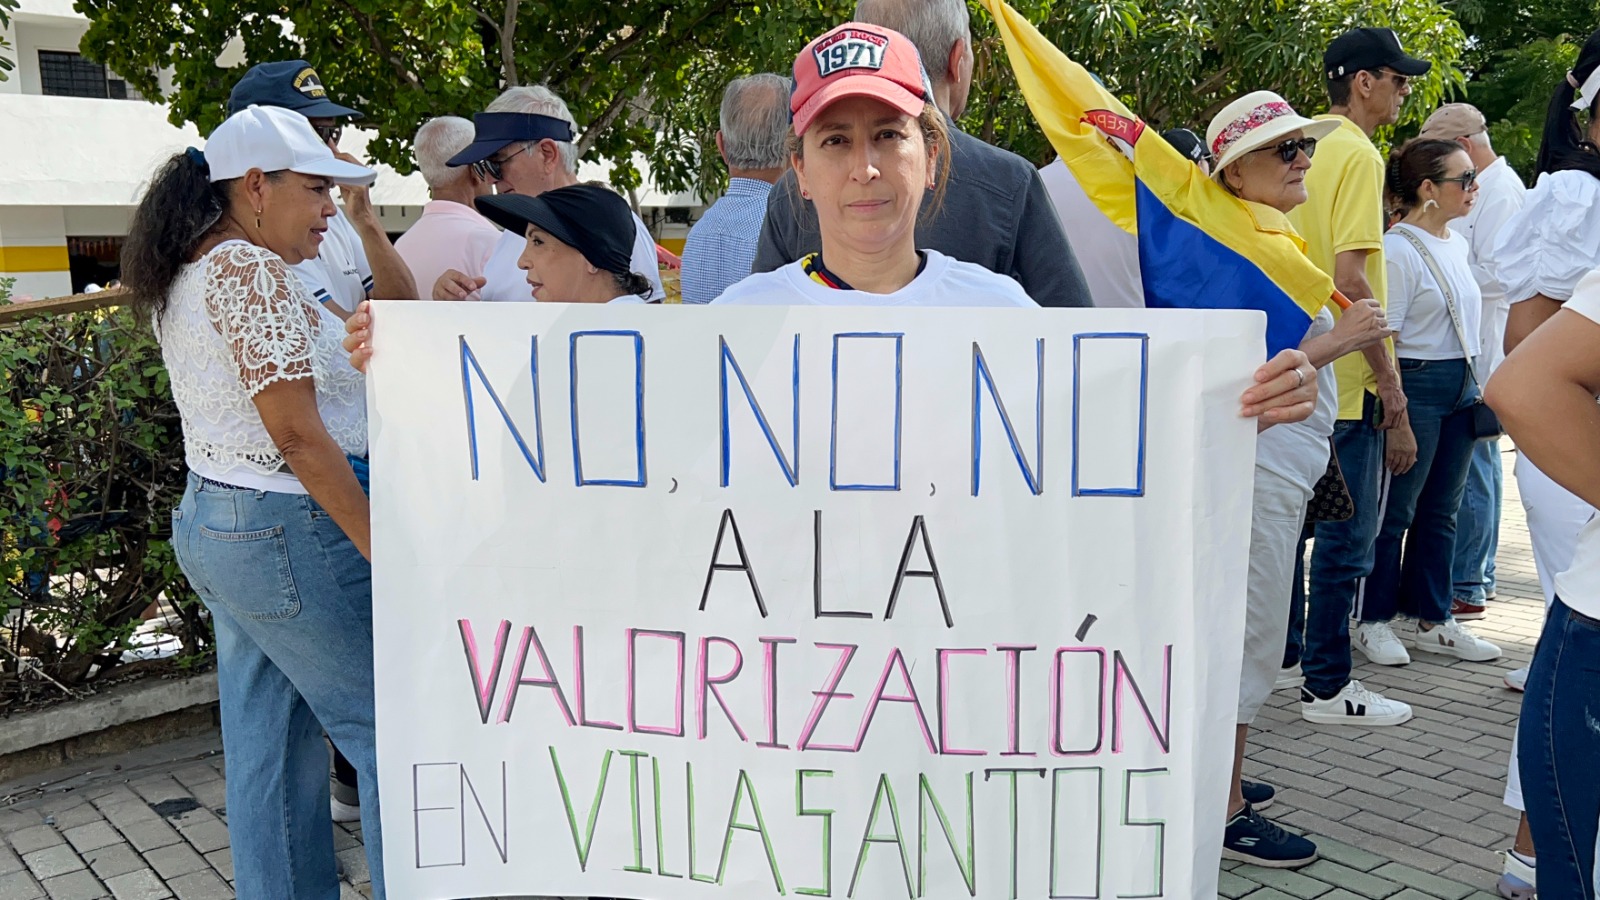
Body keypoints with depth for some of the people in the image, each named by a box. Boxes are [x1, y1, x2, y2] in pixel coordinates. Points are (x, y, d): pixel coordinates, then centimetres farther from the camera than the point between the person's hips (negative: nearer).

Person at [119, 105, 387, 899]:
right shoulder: (251, 269, -16)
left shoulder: (186, 276, 14)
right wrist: (380, 547, -18)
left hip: (212, 525, 10)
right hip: (288, 532, -10)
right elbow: (295, 432, -20)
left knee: (268, 751, 15)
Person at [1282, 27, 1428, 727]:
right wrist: (1387, 375, -16)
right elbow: (1349, 274, -22)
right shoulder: (1357, 153, -14)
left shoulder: (1307, 146, 12)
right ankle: (1327, 687, 6)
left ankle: (1282, 655, 28)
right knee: (1347, 535, -2)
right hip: (1346, 379, -9)